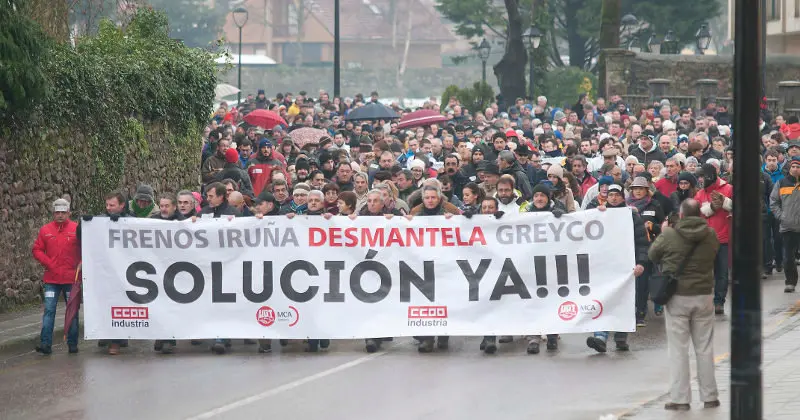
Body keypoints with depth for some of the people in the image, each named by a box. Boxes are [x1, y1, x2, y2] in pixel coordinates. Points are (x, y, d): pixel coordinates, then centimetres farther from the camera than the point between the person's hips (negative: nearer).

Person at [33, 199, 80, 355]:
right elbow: (37, 250, 5)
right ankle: (45, 343, -8)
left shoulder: (76, 229, 0)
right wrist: (48, 263, -7)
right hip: (51, 279, 1)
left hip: (72, 278, -1)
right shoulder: (45, 230, 4)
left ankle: (72, 344, 14)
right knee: (49, 311, -6)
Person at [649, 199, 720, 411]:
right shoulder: (711, 235, -3)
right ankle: (709, 396, 16)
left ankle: (680, 398, 3)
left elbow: (653, 255, 3)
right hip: (704, 296, 3)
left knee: (678, 349, 3)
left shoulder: (668, 235, -13)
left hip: (678, 298, -3)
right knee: (705, 348, 11)